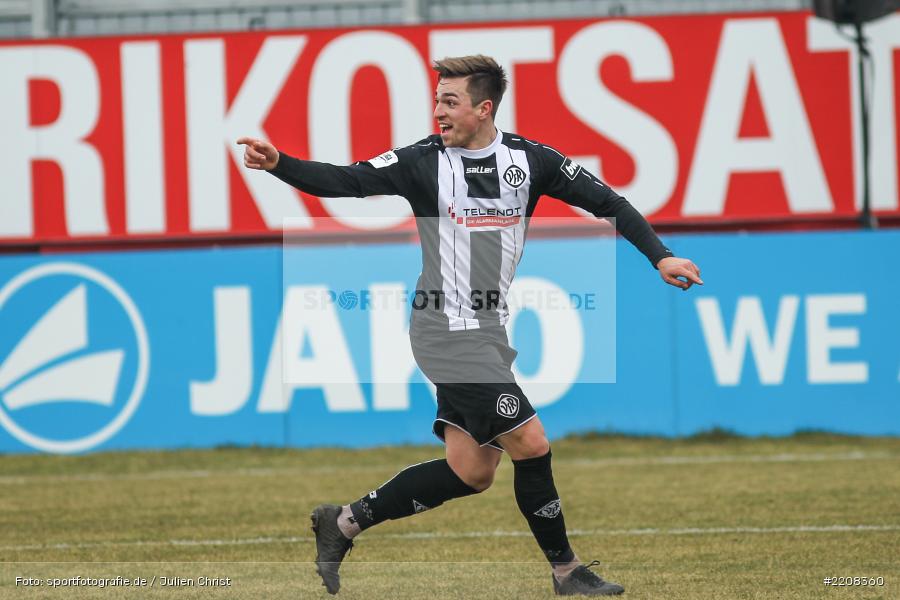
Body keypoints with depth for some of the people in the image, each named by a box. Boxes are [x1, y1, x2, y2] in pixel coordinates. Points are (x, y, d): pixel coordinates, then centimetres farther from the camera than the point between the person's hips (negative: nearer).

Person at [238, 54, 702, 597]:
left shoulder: (530, 160, 2)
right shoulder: (423, 161, -7)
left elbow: (606, 201, 6)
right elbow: (343, 182, -11)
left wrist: (659, 256, -2)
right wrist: (278, 163, -26)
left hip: (488, 331, 6)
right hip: (447, 330, -6)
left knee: (470, 472, 5)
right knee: (531, 444, -10)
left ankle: (344, 523, 17)